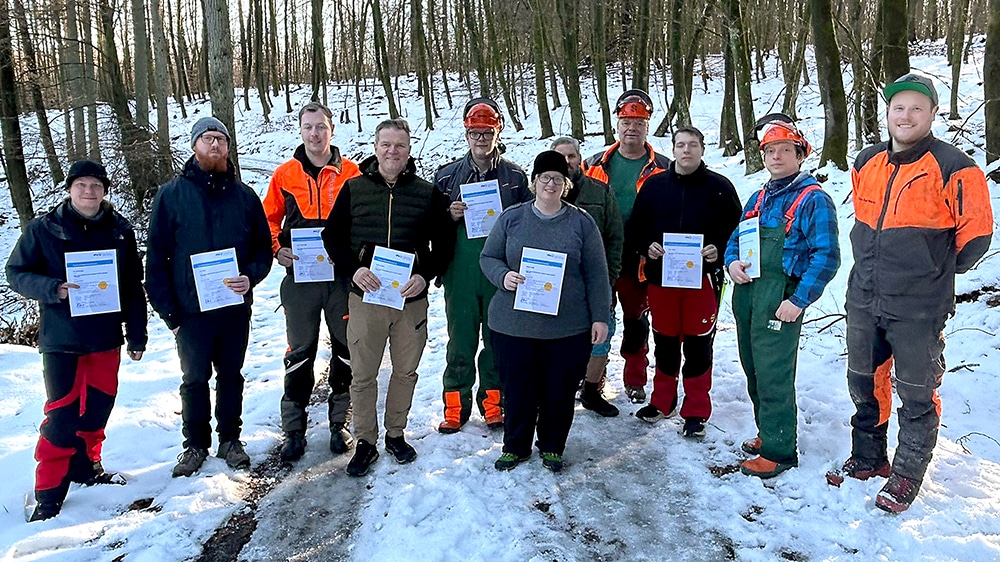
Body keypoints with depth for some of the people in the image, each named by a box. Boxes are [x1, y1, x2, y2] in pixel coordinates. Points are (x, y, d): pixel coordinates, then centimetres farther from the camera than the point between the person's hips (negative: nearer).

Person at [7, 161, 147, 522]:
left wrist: (137, 335, 6)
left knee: (99, 406, 12)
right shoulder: (43, 229, -3)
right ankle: (49, 491, 10)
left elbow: (134, 286, 7)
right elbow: (17, 273, -1)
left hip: (106, 338, 3)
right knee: (62, 414, -2)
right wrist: (53, 289, -21)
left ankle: (86, 466, 33)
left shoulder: (120, 231, 4)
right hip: (61, 340, -3)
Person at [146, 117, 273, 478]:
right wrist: (168, 310, -7)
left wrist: (251, 276, -14)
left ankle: (230, 439, 29)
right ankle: (195, 444, 27)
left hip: (236, 308, 2)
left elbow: (263, 246, 7)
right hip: (191, 309, -1)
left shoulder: (244, 196, 4)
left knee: (231, 376, 14)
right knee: (195, 380, 11)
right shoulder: (171, 195, -2)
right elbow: (156, 257, -2)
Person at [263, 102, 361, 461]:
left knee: (346, 350, 8)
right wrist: (277, 249, -6)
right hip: (299, 277, 0)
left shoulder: (351, 173, 1)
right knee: (299, 354, 7)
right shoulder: (284, 175, 4)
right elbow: (269, 220, 11)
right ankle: (293, 428, 18)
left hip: (342, 276, 0)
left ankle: (340, 421, 24)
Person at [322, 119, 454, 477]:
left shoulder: (428, 193, 2)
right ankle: (365, 442, 22)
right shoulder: (354, 189, 2)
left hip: (411, 299, 1)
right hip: (365, 298, 0)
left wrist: (425, 275, -11)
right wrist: (352, 269, -12)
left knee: (406, 371, 12)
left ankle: (396, 434, 31)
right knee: (363, 375, 6)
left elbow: (444, 242, 5)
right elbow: (332, 235, 4)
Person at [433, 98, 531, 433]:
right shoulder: (447, 176, 6)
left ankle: (492, 403, 25)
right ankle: (456, 407, 20)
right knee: (460, 343, 6)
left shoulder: (515, 176, 5)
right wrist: (450, 216, -10)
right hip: (460, 276, 0)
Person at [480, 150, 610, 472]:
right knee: (517, 389, 9)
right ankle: (515, 446, 31)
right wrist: (503, 276, -13)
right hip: (513, 325, 1)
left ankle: (552, 447, 31)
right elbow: (488, 258, 8)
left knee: (560, 392, 9)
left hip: (568, 328, 0)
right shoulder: (511, 218, 5)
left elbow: (596, 275, 3)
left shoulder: (582, 222, 3)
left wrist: (600, 317, -1)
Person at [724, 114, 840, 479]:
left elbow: (826, 256, -14)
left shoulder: (813, 199, -7)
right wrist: (731, 262, 0)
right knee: (754, 371, 17)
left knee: (773, 375, -3)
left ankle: (780, 451, 9)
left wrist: (798, 301, -19)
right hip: (745, 294, 8)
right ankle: (768, 432, 34)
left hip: (780, 301, -8)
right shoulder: (759, 198, 17)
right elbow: (736, 237, 23)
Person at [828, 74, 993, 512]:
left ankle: (907, 475, 24)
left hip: (918, 309, -6)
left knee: (917, 395, 7)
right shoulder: (867, 163, 6)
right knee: (864, 384, 18)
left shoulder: (952, 168, -11)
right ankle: (868, 458, 36)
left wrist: (936, 272, 2)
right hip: (863, 300, 6)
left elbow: (976, 232, -7)